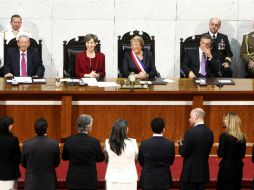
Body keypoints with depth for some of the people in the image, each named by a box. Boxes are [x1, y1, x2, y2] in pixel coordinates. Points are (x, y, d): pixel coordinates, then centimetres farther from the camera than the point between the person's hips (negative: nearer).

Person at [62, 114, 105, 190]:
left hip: (73, 180, 2)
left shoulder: (69, 141, -7)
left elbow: (64, 157, 7)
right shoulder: (94, 142, -15)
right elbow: (100, 158, 0)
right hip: (90, 181, -2)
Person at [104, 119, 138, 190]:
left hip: (112, 180, 2)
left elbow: (106, 160, 8)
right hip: (129, 179, -2)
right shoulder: (132, 142, -10)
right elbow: (135, 159, 4)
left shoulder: (108, 143, -5)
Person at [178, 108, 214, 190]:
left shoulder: (190, 132, -17)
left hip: (190, 172, -7)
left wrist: (181, 145, 8)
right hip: (203, 172, 7)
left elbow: (184, 153, -13)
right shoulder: (209, 132, 4)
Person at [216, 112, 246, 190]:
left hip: (226, 168, -6)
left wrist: (219, 148, 5)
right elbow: (242, 155, 9)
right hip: (238, 167, 6)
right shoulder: (242, 136, 4)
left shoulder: (224, 136, -14)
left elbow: (220, 154, -13)